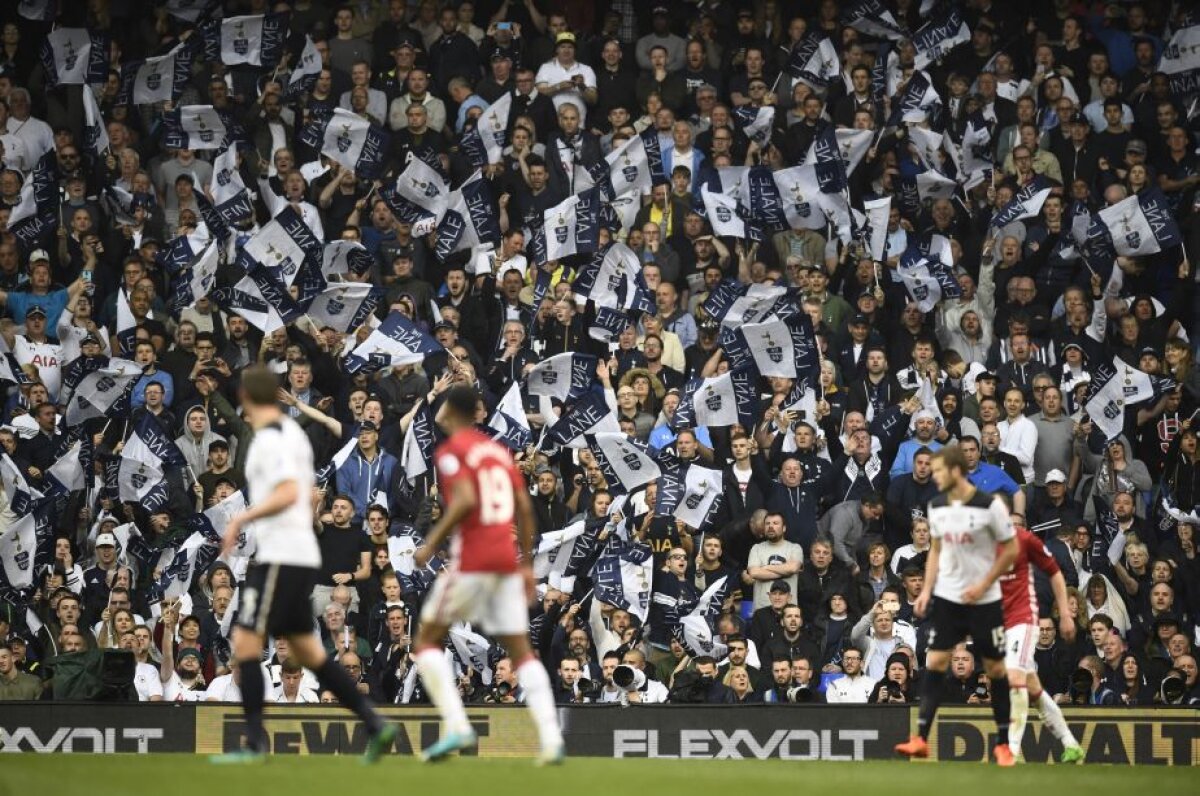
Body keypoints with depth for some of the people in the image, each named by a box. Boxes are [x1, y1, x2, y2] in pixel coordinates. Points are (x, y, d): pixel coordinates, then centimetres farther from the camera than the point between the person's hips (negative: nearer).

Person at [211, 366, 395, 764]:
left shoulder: (270, 439, -13)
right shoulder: (293, 433, 16)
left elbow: (287, 494, -25)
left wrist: (241, 519, -22)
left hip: (281, 558, -10)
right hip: (302, 554, 10)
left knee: (245, 642, -7)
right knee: (307, 652, 12)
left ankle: (255, 742, -8)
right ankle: (375, 725, 9)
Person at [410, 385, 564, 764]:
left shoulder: (450, 451, -4)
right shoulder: (499, 451, 16)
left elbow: (465, 500, -18)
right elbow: (524, 509, 13)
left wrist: (431, 543, -11)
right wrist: (526, 564, 18)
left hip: (470, 560, -6)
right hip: (506, 560, 6)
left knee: (428, 640, 7)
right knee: (521, 650, 8)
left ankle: (456, 726, -9)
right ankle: (551, 737, -6)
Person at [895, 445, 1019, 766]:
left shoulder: (990, 506, -14)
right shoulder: (937, 506, 2)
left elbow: (1011, 549, -7)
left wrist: (983, 585, -13)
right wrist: (926, 590, 3)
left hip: (983, 599, -4)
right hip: (946, 597, 4)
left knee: (995, 667, 3)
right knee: (935, 661, -6)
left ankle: (1003, 743, 14)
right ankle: (921, 738, -7)